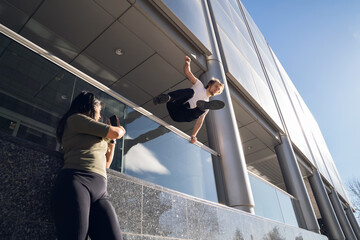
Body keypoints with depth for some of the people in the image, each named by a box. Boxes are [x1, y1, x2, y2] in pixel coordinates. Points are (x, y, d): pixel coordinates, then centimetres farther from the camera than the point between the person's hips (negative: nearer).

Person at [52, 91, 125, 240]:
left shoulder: (94, 137, 30)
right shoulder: (74, 119, 8)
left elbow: (106, 163, 35)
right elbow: (115, 132, 1)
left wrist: (112, 140, 32)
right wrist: (120, 130, 24)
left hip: (100, 192, 7)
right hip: (75, 181, -7)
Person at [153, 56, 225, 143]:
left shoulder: (206, 106, 23)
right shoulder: (199, 85, 18)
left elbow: (199, 121, 17)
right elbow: (187, 72, 8)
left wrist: (193, 135, 3)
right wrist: (187, 64, -15)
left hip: (179, 116, 2)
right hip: (173, 106, -2)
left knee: (203, 109, -23)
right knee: (190, 92, -30)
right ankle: (167, 98, -45)